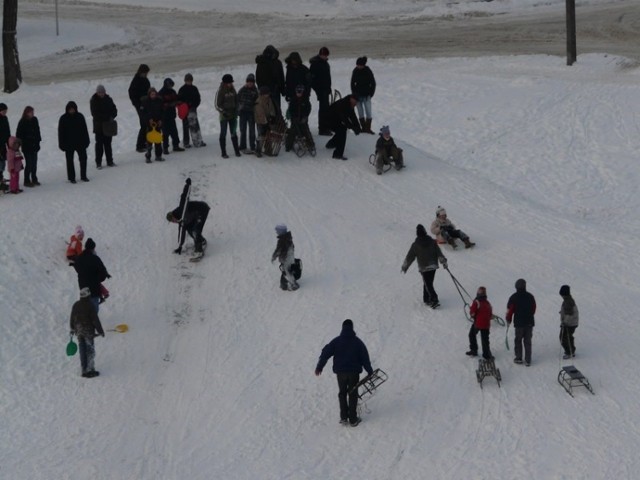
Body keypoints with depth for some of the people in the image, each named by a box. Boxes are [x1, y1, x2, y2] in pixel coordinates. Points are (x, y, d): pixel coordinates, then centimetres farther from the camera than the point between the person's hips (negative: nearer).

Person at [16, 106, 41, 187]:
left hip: (34, 146, 6)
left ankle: (34, 179, 23)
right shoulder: (22, 122, -13)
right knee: (29, 163, -4)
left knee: (34, 163, 12)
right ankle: (27, 181, 5)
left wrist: (38, 140, 12)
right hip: (26, 147, -6)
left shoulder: (34, 120, 5)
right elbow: (19, 135, -11)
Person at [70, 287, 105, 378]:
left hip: (78, 331, 5)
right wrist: (100, 331, -5)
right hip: (88, 331, -5)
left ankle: (84, 370, 15)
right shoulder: (89, 306, -17)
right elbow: (95, 320, -15)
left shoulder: (75, 305, 1)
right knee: (90, 350, 3)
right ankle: (90, 370, 2)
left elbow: (72, 318, 11)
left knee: (82, 350, 11)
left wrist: (72, 329, 26)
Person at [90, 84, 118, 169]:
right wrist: (107, 117, -17)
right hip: (99, 126, -3)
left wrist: (112, 116, -14)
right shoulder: (93, 101, -6)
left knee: (108, 144, 11)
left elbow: (114, 110, 8)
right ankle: (98, 163, 4)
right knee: (99, 144, -1)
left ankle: (110, 161, 18)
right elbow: (95, 114, -13)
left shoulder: (108, 99, 5)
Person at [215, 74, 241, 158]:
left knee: (234, 133, 9)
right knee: (223, 134, 1)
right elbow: (217, 105, -10)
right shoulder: (220, 92, -10)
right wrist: (223, 112, -20)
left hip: (232, 115, 5)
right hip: (224, 116, -5)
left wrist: (236, 111, 4)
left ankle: (237, 151, 15)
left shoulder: (232, 90, 6)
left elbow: (236, 101, 15)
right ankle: (224, 153, 5)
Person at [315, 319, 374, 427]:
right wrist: (370, 372, 6)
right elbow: (365, 358, -2)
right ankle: (353, 420, 9)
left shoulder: (336, 341, -3)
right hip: (354, 372, -1)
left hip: (340, 372, 1)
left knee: (342, 393, 16)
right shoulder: (357, 342, -4)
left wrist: (319, 367, 0)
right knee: (353, 394, 8)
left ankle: (344, 417, 11)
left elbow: (325, 353, -7)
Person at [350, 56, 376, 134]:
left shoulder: (368, 71, -9)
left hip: (366, 95, -3)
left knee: (368, 112, -7)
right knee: (360, 112, 5)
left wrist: (370, 94, -6)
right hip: (358, 95, 3)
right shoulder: (355, 71, -1)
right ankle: (363, 128, 13)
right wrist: (354, 93, 2)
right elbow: (352, 83, 9)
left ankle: (368, 128, -2)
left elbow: (373, 83, -2)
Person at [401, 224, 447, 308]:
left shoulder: (415, 245, -8)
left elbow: (410, 257, -1)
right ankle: (426, 299, 22)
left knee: (428, 284, -3)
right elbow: (439, 253, 2)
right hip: (433, 266, 4)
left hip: (423, 267, -4)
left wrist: (405, 266, 9)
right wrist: (443, 261, 10)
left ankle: (434, 300, -16)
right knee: (428, 283, 17)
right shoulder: (432, 242, 1)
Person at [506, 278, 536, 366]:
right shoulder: (530, 296, 3)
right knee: (527, 341, 7)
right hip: (529, 322, 3)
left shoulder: (514, 297, -9)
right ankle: (528, 360, 6)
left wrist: (508, 320, 12)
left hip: (519, 323, -3)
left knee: (518, 340, 12)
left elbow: (510, 310, -5)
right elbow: (533, 309, 13)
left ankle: (518, 358, 12)